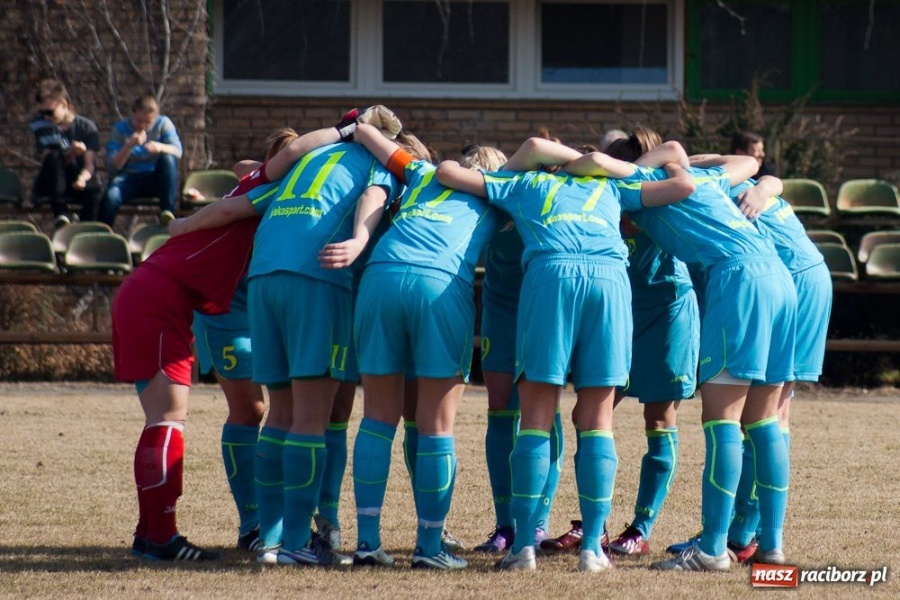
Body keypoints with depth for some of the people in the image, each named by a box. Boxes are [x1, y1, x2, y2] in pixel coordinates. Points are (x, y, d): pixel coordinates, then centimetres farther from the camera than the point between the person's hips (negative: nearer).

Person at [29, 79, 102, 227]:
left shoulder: (87, 127, -3)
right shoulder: (40, 125, -2)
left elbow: (90, 164, -13)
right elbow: (47, 158, -13)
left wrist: (82, 178, -36)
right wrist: (71, 154, -33)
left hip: (77, 183, -1)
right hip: (50, 186, 1)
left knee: (93, 191, -37)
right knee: (53, 157, -33)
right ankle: (60, 212, -36)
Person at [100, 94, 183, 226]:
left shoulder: (163, 124, 0)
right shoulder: (120, 129, -4)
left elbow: (178, 151, -12)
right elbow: (112, 168, -9)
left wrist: (161, 147, -33)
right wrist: (129, 146, -24)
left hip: (154, 181, 2)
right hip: (129, 179, -2)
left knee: (168, 158, -29)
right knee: (111, 196, -36)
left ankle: (167, 210, -28)